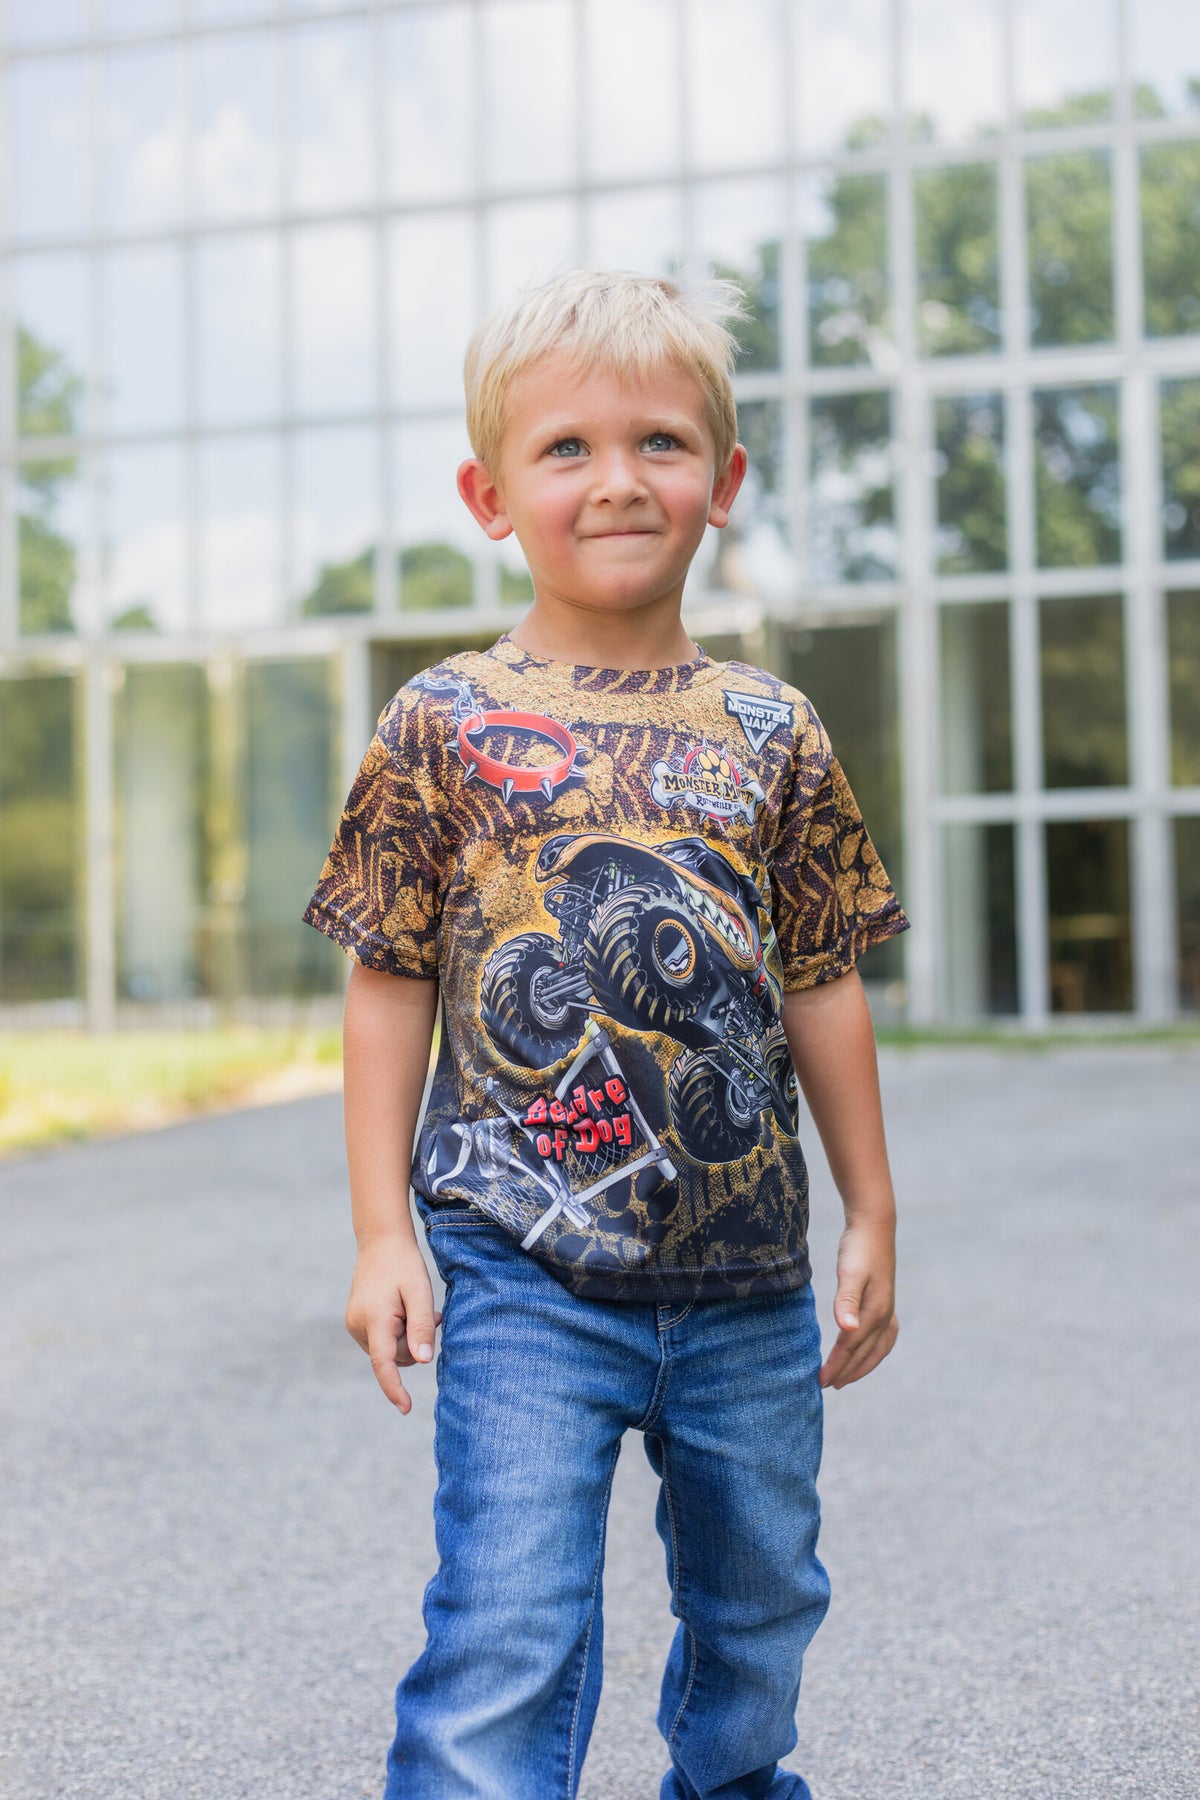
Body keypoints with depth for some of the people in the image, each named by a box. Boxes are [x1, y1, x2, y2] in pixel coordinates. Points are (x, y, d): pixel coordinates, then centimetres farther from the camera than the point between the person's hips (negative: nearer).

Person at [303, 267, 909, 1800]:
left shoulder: (772, 735, 4)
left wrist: (872, 1220, 10)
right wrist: (382, 1232, -4)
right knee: (508, 1632, -9)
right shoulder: (444, 723, -2)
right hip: (528, 1275, -3)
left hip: (750, 1281, 4)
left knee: (760, 1601, 20)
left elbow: (821, 989, 9)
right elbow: (392, 986, 0)